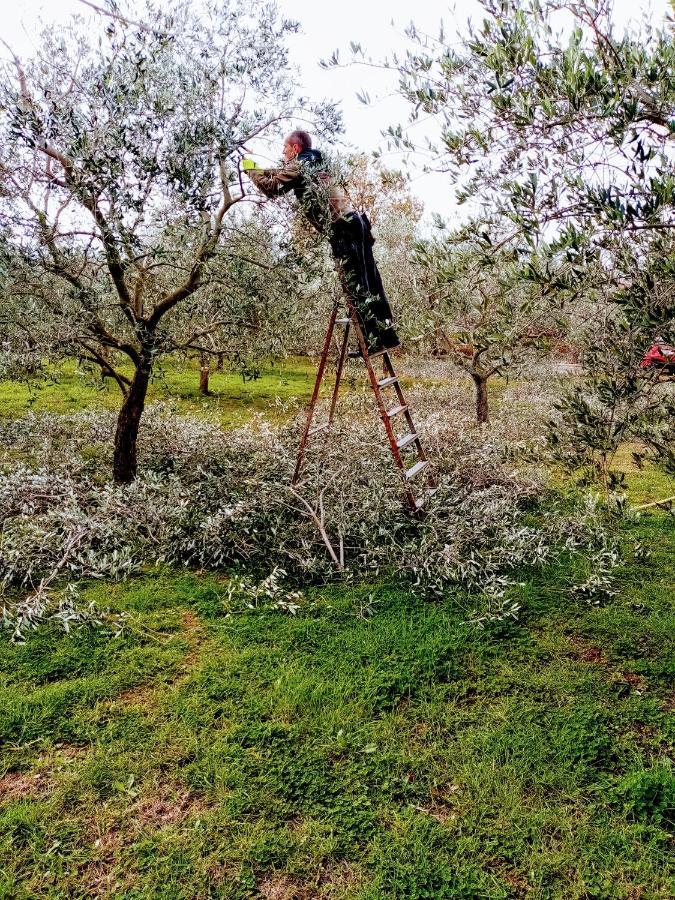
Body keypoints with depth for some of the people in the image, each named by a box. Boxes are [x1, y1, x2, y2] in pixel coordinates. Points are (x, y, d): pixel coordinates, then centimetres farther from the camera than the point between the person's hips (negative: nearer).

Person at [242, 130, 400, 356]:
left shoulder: (299, 165, 2)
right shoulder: (314, 163, 27)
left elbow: (272, 187, 4)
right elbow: (283, 176, 43)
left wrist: (251, 170, 19)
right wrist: (261, 170, 42)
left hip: (342, 229, -9)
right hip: (355, 223, 9)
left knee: (357, 289, -9)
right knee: (369, 286, 8)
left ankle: (378, 340, -11)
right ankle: (387, 336, 10)